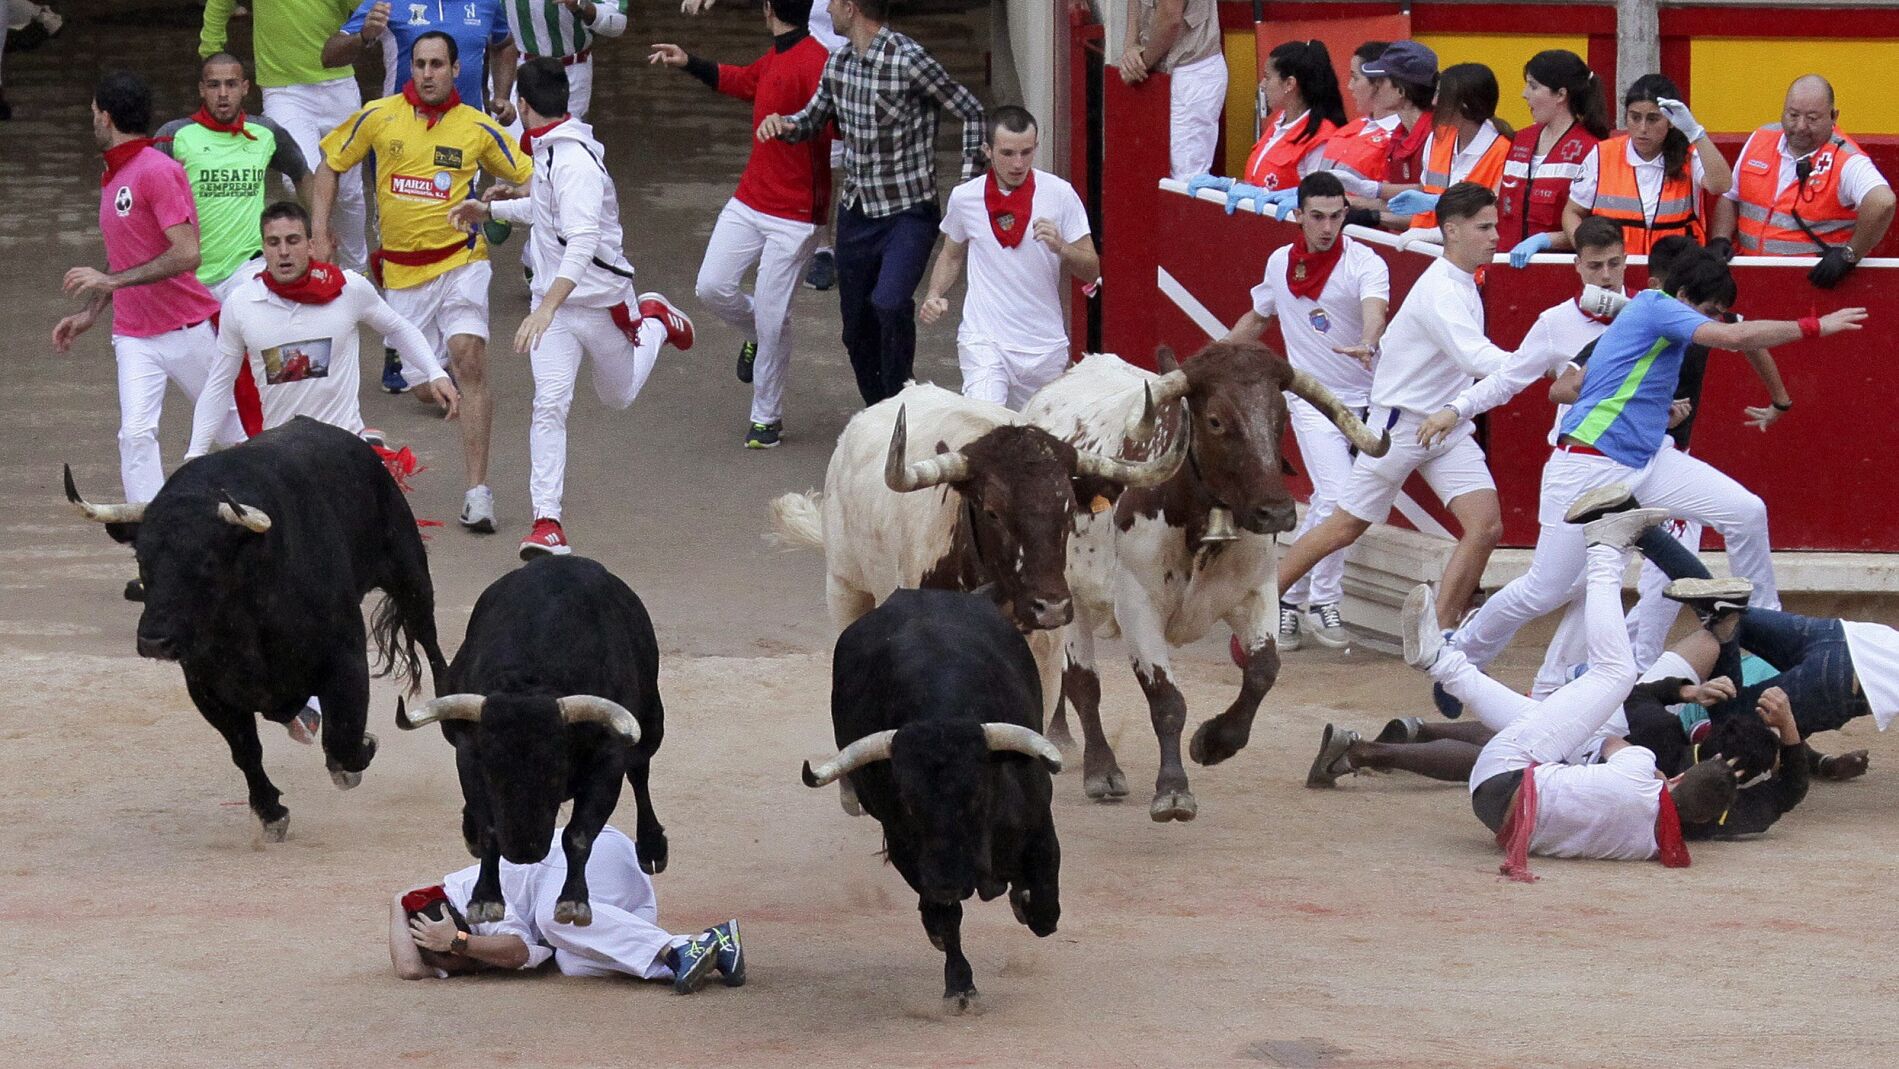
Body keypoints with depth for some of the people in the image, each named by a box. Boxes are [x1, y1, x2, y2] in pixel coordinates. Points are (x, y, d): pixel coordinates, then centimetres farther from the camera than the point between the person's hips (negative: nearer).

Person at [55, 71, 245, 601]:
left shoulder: (159, 170, -15)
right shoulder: (113, 177, 12)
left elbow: (186, 254, -22)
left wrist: (112, 281, -24)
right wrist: (89, 312, 18)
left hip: (187, 327, -6)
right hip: (134, 334, 6)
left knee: (228, 424, 10)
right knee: (136, 434, -12)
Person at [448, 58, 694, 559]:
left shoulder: (574, 161, -27)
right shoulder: (548, 150, 2)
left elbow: (583, 241, -37)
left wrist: (547, 307, -45)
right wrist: (491, 210, 19)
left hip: (602, 301, -6)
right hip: (553, 298, 6)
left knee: (620, 394, 21)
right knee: (549, 404, -11)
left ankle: (655, 321, 49)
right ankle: (547, 521, -14)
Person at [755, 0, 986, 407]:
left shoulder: (909, 60, -17)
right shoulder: (838, 64, 3)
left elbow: (971, 111, -9)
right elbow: (812, 120, 19)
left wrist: (970, 184, -11)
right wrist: (781, 124, -4)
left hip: (909, 213, -7)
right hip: (857, 215, 7)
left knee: (890, 304, -27)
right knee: (857, 328, 11)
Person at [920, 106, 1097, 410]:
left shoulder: (1059, 194, -3)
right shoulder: (965, 198, 1)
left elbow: (1092, 270, 1)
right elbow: (952, 255, 19)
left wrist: (1060, 248, -19)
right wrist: (935, 295, 1)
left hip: (1045, 345, 1)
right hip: (984, 339, -1)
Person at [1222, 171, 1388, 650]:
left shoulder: (1365, 263, -10)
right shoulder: (1280, 262, 2)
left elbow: (1374, 309, -31)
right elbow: (1257, 318, 21)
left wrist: (1368, 345, -52)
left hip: (1362, 400, 0)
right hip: (1312, 400, 0)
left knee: (1324, 507, 9)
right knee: (1337, 497, -17)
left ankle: (1290, 600, 25)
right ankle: (1323, 603, -2)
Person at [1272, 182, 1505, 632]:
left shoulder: (1464, 286, 7)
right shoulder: (1440, 291, -23)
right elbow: (1475, 358, -36)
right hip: (1401, 422, -8)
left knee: (1486, 527, -8)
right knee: (1345, 528, 3)